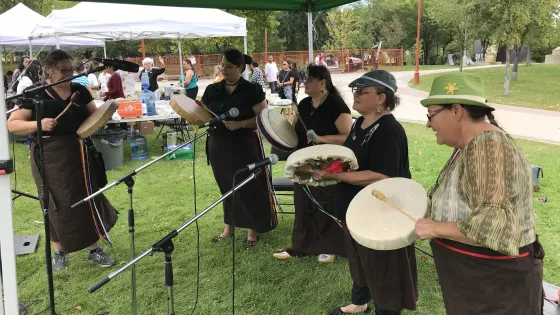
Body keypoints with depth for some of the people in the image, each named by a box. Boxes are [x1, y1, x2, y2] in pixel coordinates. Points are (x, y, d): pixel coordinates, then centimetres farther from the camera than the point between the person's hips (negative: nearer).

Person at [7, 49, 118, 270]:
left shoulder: (80, 90, 6)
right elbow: (12, 124, -8)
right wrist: (38, 124, -25)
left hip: (80, 154, 3)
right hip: (50, 158, -3)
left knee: (89, 200, 8)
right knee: (57, 205, 7)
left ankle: (95, 250, 21)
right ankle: (59, 251, 27)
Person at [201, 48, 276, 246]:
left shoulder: (252, 90, -7)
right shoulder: (212, 90, 6)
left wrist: (240, 124, -23)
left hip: (245, 147, -4)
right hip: (218, 147, 4)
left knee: (249, 187, 4)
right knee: (226, 187, 15)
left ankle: (253, 229, 18)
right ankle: (228, 226, 29)